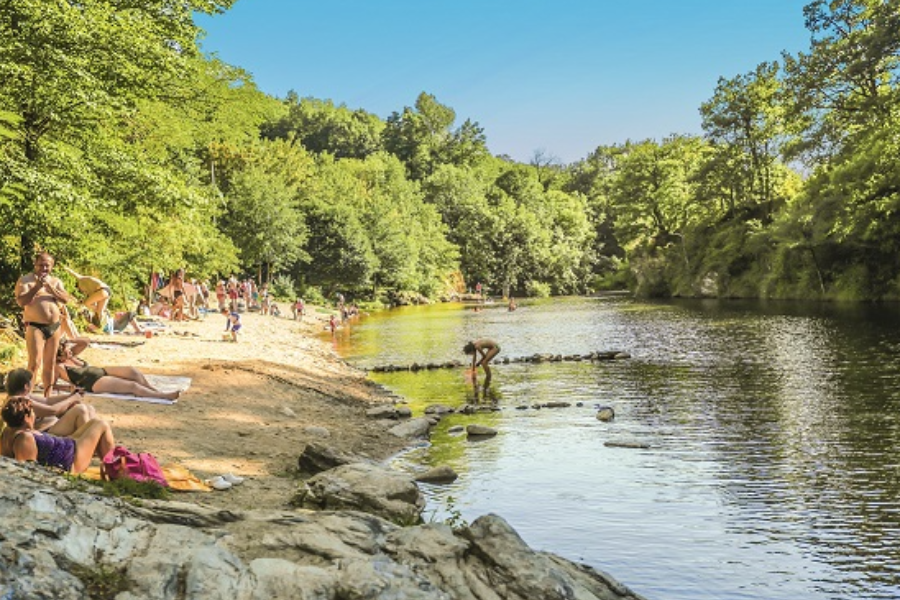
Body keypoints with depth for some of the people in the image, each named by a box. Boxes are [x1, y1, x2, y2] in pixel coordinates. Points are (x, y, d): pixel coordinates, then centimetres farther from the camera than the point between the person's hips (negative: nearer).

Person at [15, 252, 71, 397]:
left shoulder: (56, 281, 13)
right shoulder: (25, 280, -2)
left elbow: (66, 299, 0)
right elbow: (21, 302, -14)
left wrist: (50, 287, -13)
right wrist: (36, 287, -22)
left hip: (54, 327, 5)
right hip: (35, 327, -5)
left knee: (50, 363, 10)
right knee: (35, 363, -17)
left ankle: (47, 396, 17)